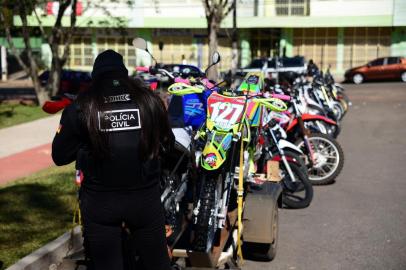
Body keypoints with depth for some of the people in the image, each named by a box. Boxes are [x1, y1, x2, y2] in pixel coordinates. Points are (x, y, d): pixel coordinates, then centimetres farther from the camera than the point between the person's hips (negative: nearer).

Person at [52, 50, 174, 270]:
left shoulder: (81, 106, -6)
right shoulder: (149, 99, -1)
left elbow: (59, 156, -2)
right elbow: (166, 143, 9)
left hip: (99, 202, -1)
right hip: (145, 198, 1)